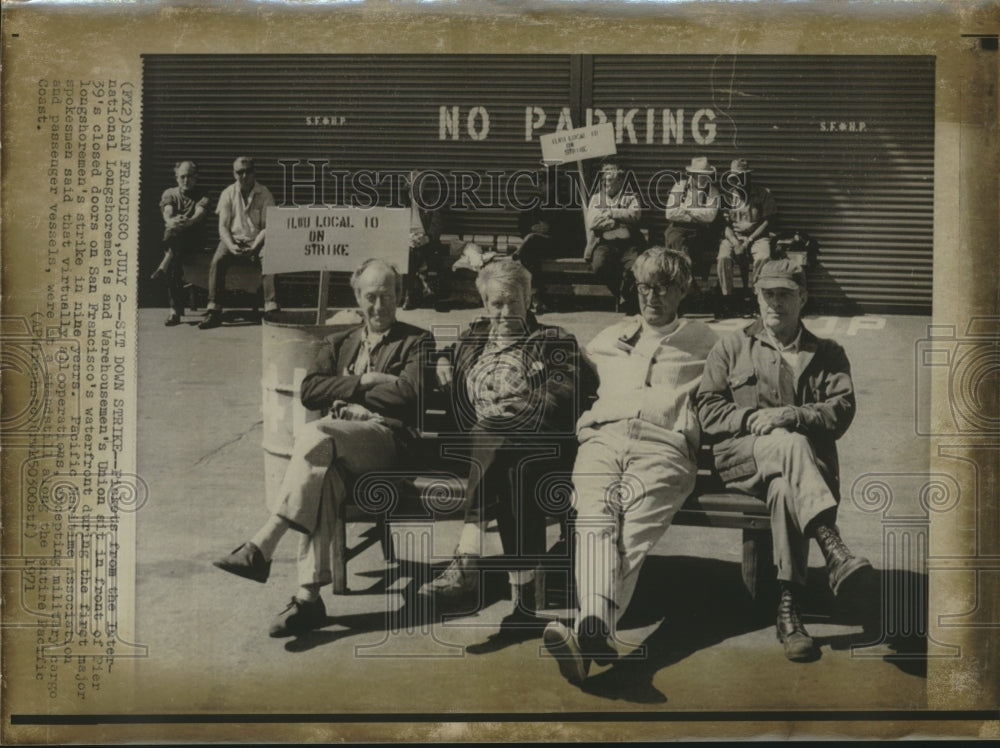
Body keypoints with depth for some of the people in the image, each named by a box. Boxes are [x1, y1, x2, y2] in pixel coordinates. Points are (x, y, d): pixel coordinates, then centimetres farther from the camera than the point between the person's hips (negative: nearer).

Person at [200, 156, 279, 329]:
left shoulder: (265, 194, -1)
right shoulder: (228, 194, 4)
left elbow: (268, 227, -4)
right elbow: (223, 226, 1)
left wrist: (254, 247, -20)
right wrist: (231, 246, -18)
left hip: (257, 240, -1)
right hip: (233, 239, 1)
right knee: (217, 261, -28)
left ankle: (271, 309, -32)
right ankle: (214, 311, -27)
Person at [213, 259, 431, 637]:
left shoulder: (417, 342, 13)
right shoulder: (338, 344, 27)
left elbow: (407, 394, -7)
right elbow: (310, 392, 10)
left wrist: (347, 392, 0)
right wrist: (365, 383, -1)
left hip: (384, 438, -3)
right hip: (332, 442, 4)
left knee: (314, 435, -33)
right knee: (321, 472, -34)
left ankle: (261, 547, -32)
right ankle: (309, 596, -37)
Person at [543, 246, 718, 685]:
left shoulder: (704, 342, 25)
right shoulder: (609, 340, 34)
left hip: (663, 446, -2)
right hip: (601, 439, 2)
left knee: (634, 529, -30)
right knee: (595, 520, -29)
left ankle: (589, 634, -50)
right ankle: (595, 629, -50)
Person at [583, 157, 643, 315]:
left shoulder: (630, 197, 18)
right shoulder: (596, 198, 20)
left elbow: (635, 215, -6)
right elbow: (592, 223, 3)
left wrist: (610, 213, -8)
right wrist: (621, 220, -4)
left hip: (627, 244, -1)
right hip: (604, 243, 1)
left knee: (634, 266, -33)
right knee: (598, 266, -31)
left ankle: (626, 298, -5)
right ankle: (623, 297, -8)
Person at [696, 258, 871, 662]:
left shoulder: (828, 354, 21)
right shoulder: (731, 348, 21)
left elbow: (841, 411, 3)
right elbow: (708, 410, 9)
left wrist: (789, 415, -15)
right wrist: (753, 418, -10)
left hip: (809, 460, 1)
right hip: (742, 455, 0)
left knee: (784, 489, -37)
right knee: (790, 444, -36)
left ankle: (789, 607, -38)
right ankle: (834, 550, -49)